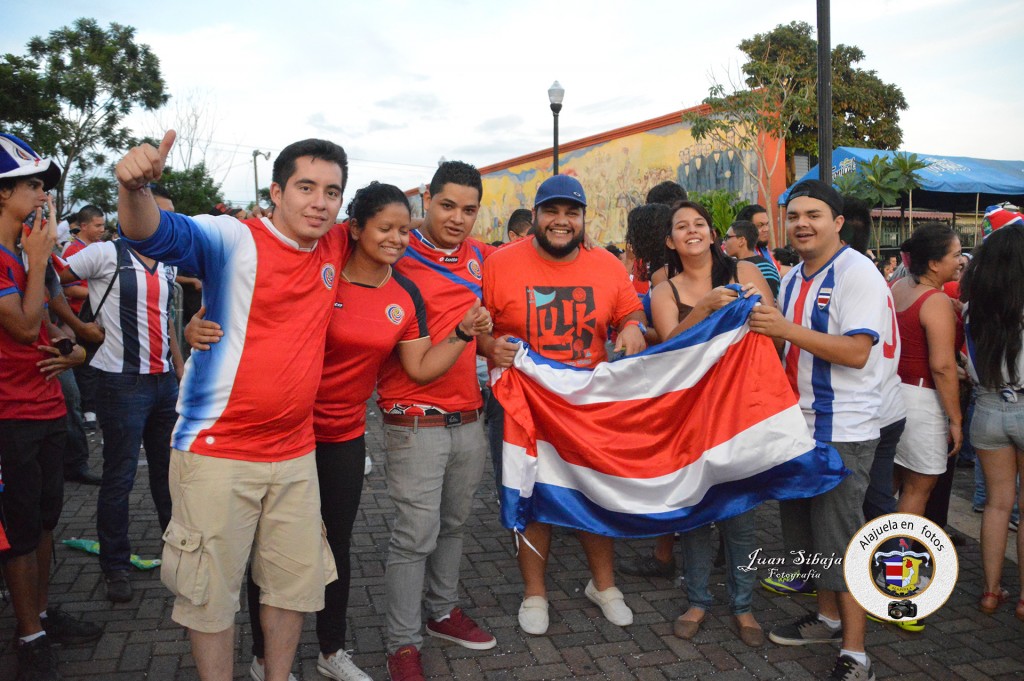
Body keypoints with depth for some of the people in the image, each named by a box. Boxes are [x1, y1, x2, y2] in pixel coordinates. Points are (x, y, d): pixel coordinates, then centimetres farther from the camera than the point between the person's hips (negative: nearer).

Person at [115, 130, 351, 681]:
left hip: (294, 452, 6)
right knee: (212, 592, 8)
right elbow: (157, 235, -29)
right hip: (218, 452, -5)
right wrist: (134, 188, -48)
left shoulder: (336, 249, 5)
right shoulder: (234, 240, -11)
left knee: (297, 581, 18)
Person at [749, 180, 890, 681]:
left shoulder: (856, 273, -13)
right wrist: (763, 326, 6)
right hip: (799, 423, 9)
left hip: (843, 431, -8)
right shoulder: (794, 278, 12)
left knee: (840, 536, -3)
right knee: (807, 527, 18)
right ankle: (827, 617, 37)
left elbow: (857, 352, -24)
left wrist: (787, 329, -26)